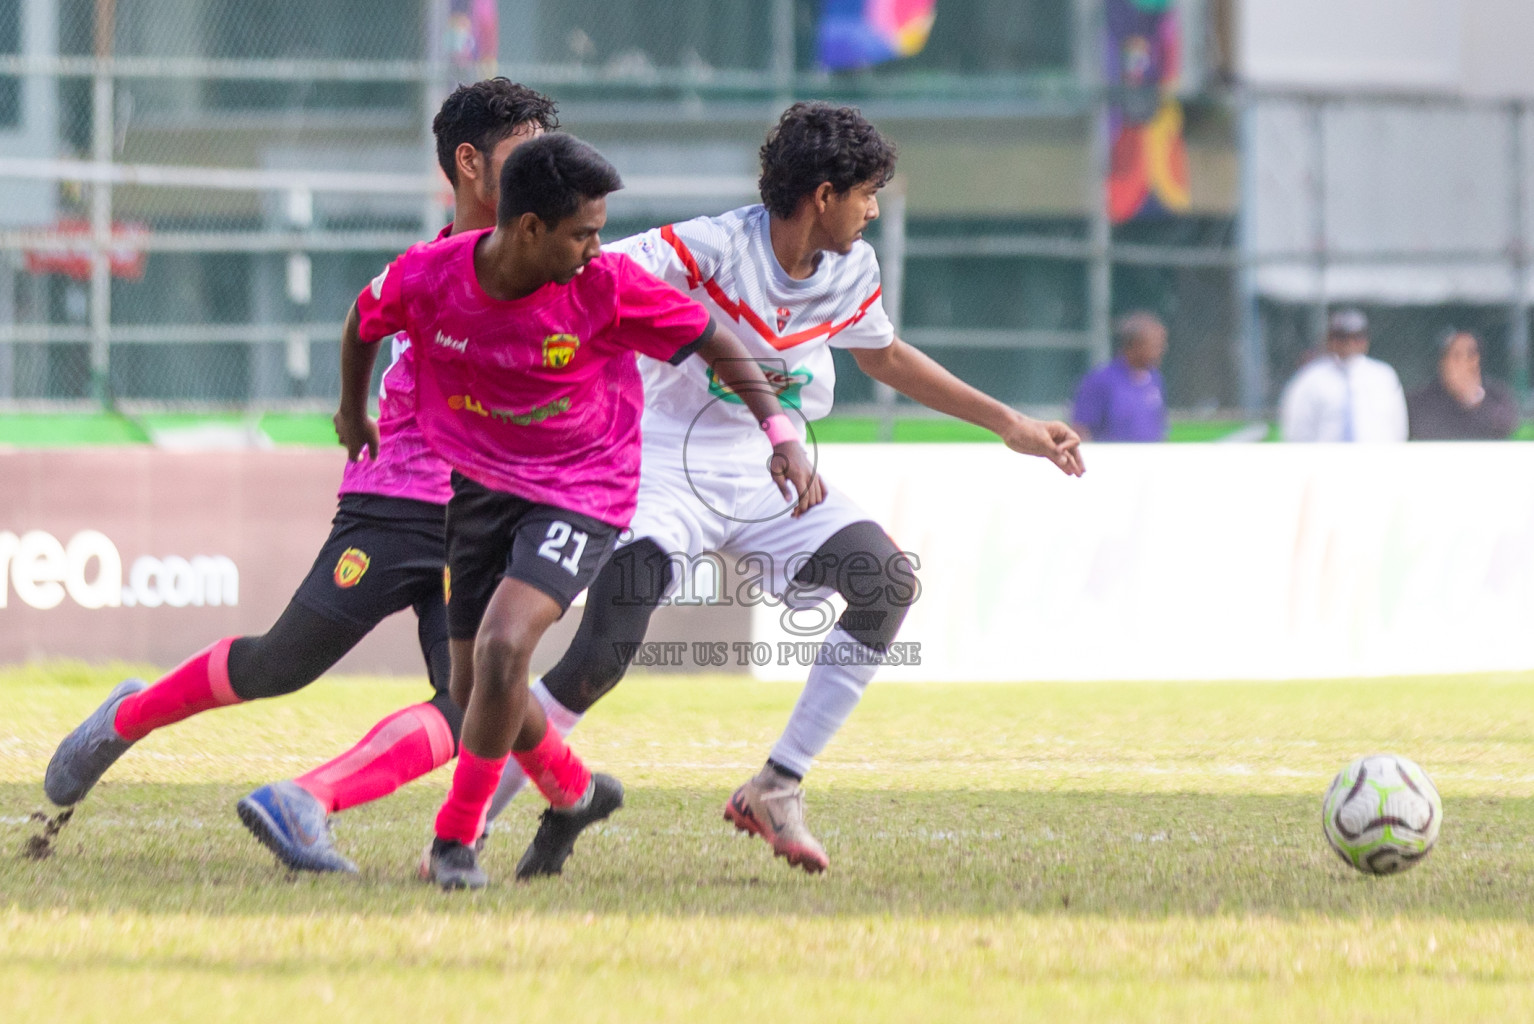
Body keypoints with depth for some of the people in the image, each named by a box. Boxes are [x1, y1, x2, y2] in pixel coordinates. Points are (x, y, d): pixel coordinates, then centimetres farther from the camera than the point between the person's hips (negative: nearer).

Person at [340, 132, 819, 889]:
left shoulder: (605, 286, -19)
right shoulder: (427, 278, -15)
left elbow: (713, 341, -8)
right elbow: (365, 319, 9)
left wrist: (777, 430, -16)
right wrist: (352, 414, 22)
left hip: (580, 493, -4)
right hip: (478, 485, 4)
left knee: (501, 648, -25)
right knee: (473, 686, 7)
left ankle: (457, 837, -11)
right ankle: (574, 792, 37)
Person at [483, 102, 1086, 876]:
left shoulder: (851, 269, 1)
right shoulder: (708, 250, -20)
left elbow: (884, 356, 21)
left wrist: (1008, 425, 23)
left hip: (766, 475, 6)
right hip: (667, 470, -6)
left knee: (888, 581, -17)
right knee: (601, 658, -22)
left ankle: (777, 789, -8)